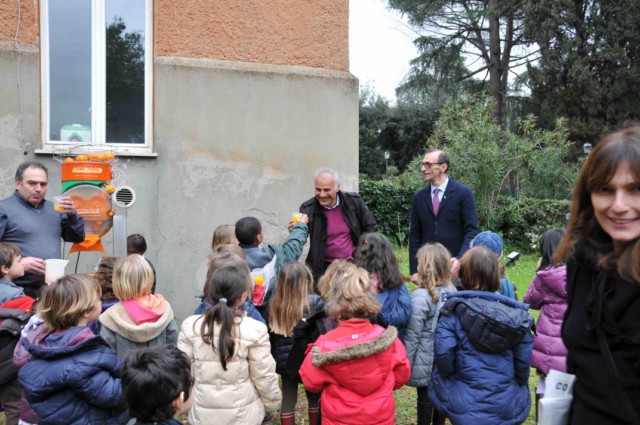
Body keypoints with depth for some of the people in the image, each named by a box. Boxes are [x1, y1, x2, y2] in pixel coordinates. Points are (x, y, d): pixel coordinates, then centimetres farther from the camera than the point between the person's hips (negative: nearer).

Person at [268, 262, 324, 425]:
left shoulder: (274, 306, -8)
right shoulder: (315, 303, -19)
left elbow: (270, 337, 0)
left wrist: (275, 359, 12)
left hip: (286, 361, 3)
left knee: (288, 400, 17)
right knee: (314, 399, 20)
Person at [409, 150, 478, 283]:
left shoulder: (463, 193, -3)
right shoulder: (419, 197, 7)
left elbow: (471, 231, -6)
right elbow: (415, 236, 8)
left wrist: (460, 259, -21)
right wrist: (414, 270, 2)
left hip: (454, 265, -3)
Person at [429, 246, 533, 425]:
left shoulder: (454, 310, -12)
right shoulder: (515, 314, -5)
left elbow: (443, 354, -19)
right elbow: (524, 360, -4)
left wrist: (451, 380, 3)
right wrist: (518, 390, 15)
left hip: (466, 407, -2)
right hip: (507, 406, 2)